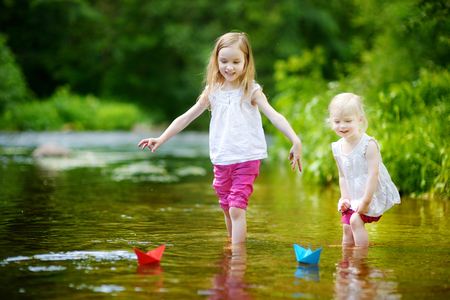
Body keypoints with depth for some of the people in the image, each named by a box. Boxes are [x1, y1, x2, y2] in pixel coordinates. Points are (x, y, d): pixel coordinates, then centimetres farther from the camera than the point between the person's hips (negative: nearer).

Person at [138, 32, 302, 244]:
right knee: (227, 209, 16)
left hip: (247, 159, -4)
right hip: (221, 160, 4)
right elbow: (186, 118, 9)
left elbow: (274, 116, -16)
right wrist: (161, 139, 4)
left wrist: (296, 141, -29)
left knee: (236, 209, -13)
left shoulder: (251, 91, -6)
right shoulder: (212, 91, 4)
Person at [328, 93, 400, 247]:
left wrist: (365, 201, -23)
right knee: (347, 228, 5)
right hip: (353, 196, 7)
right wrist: (345, 198, -1)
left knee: (356, 220, -22)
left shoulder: (368, 144, -20)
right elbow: (343, 176, 9)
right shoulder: (337, 148, 0)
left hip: (373, 194, -7)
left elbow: (373, 174, -23)